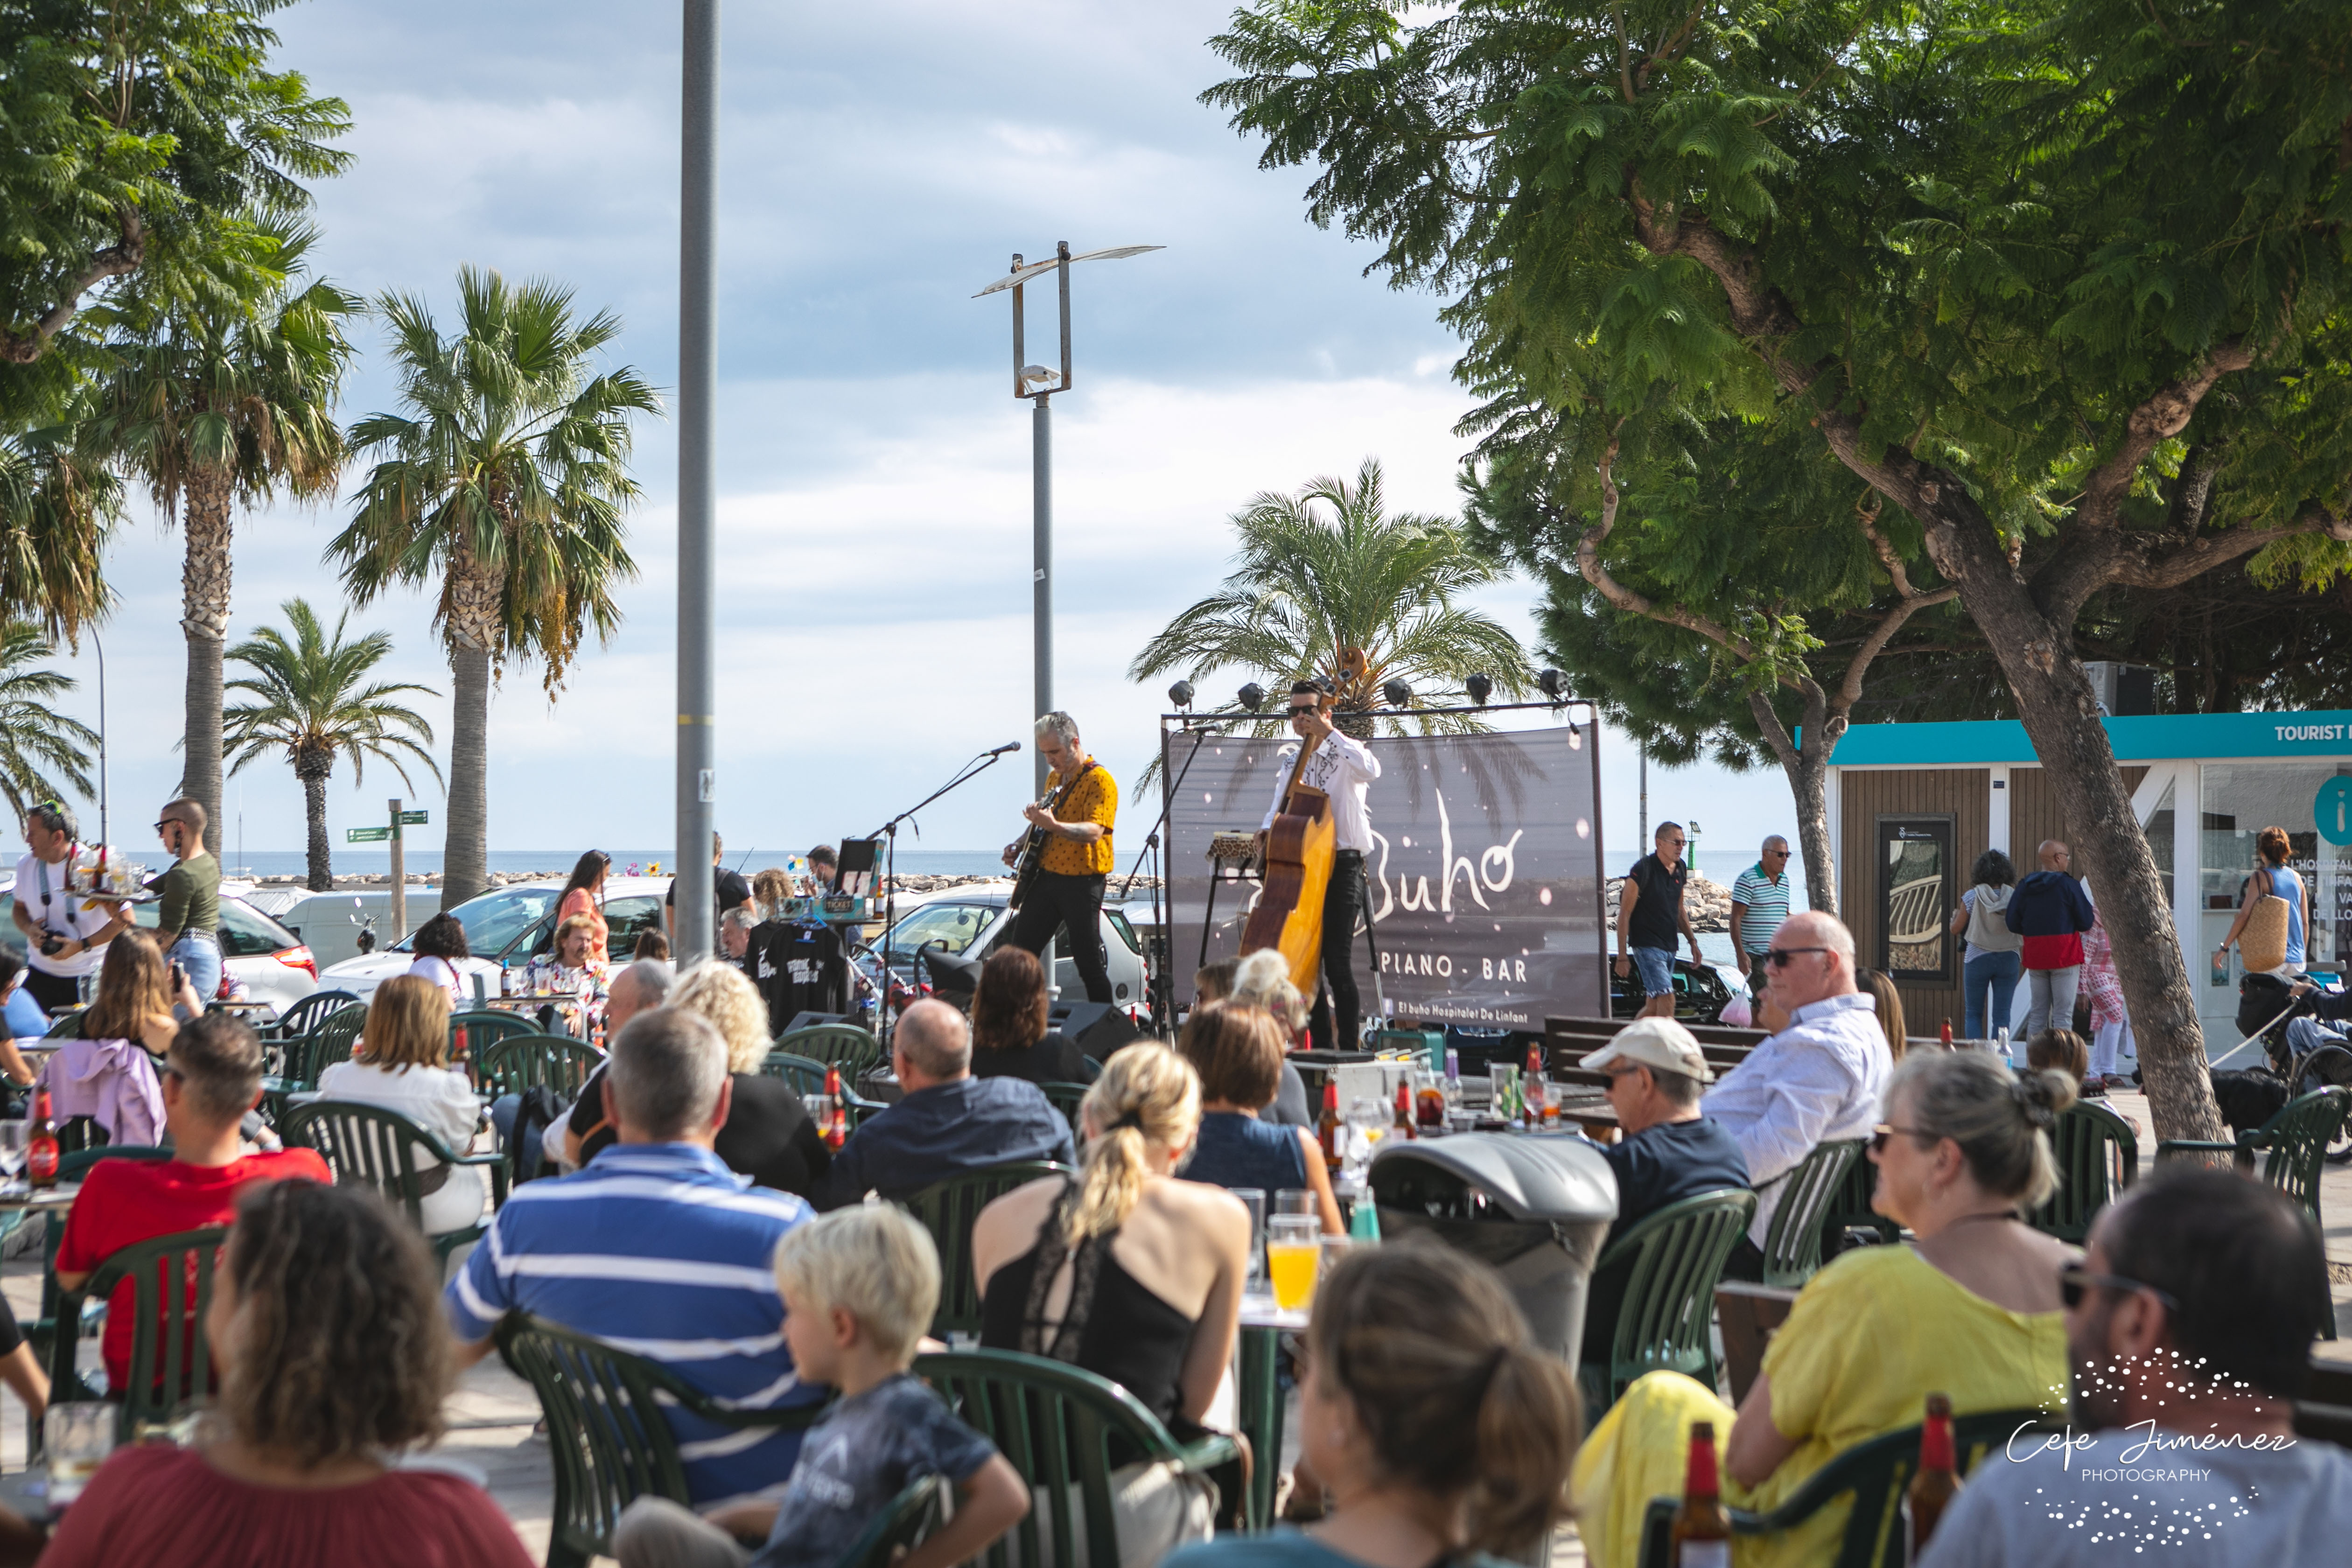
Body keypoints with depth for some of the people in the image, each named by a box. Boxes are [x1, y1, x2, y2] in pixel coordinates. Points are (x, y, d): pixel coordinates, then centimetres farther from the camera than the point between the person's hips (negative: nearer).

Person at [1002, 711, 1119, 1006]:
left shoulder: (1099, 780, -12)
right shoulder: (1056, 777, 15)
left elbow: (1093, 832, -26)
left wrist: (1053, 825, -40)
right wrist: (1020, 845, 13)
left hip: (1082, 882, -8)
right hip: (1046, 876, 8)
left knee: (1089, 963, -5)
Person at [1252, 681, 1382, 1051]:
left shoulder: (1345, 751, -1)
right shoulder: (1290, 758, 18)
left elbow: (1370, 770, -23)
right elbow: (1281, 802, 19)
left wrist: (1330, 733, -20)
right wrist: (1268, 830, -2)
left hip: (1341, 865, -6)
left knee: (1338, 963, -12)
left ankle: (1350, 1049, -9)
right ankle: (1322, 1046, 14)